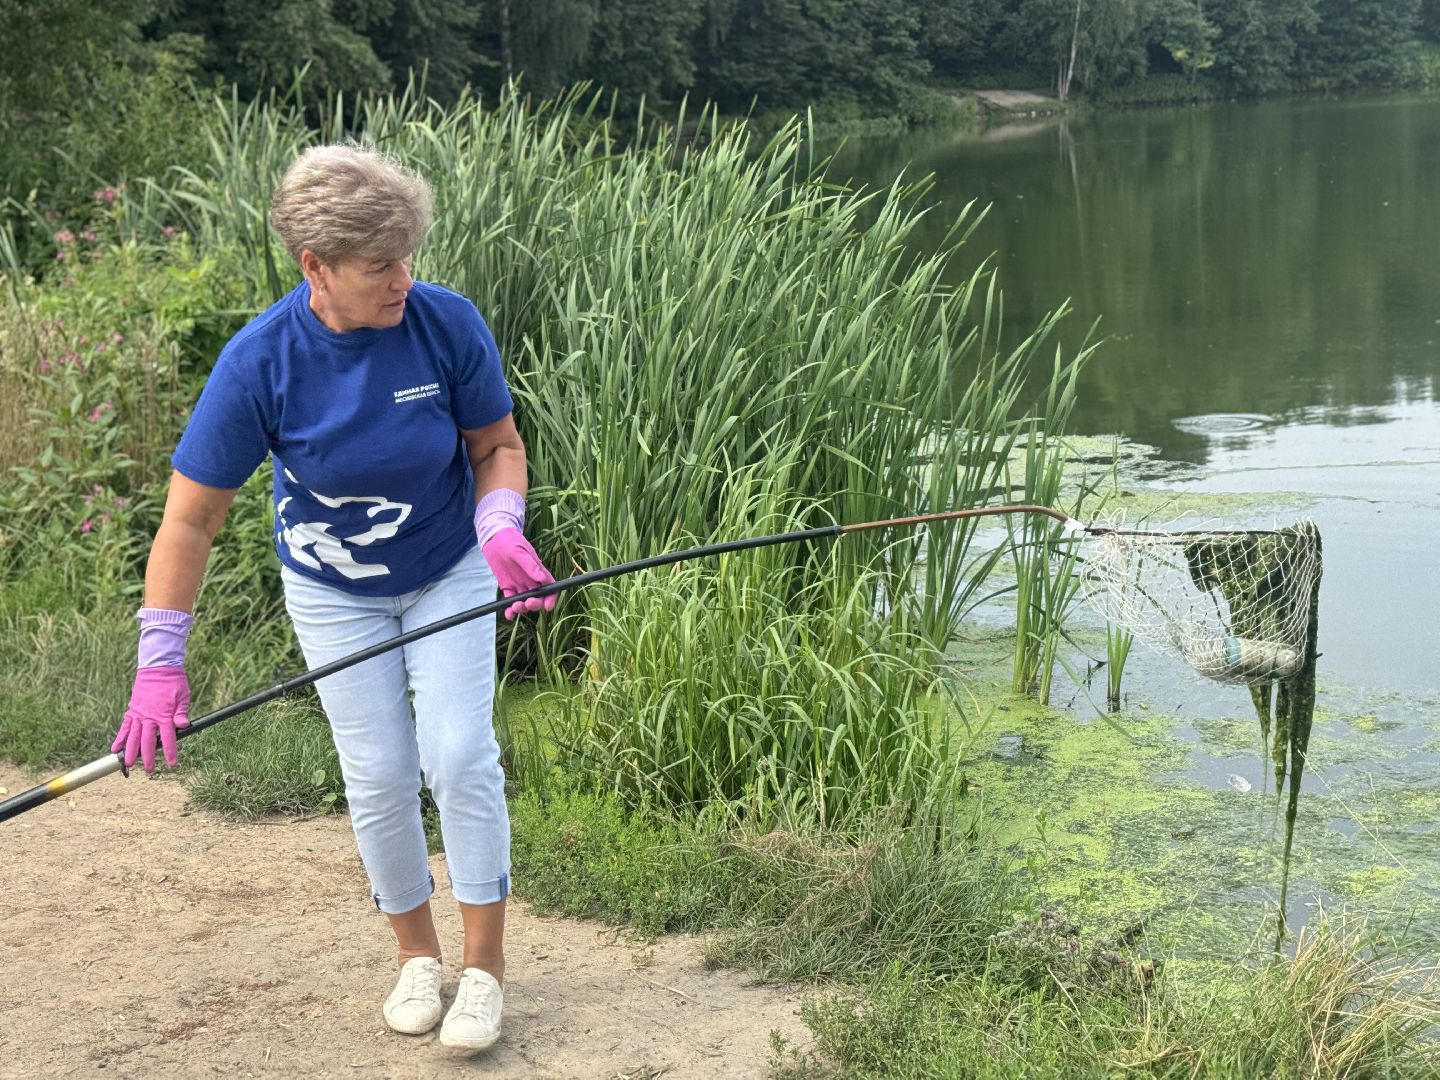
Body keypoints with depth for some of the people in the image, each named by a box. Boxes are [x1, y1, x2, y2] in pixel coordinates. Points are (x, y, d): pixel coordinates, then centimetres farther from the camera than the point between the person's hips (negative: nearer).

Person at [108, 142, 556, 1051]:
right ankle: (418, 956, 23)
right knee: (379, 776, 1)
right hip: (334, 592, 0)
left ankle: (485, 961, 7)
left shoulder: (448, 324, -23)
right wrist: (161, 661, -21)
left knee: (459, 755, -9)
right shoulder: (261, 361, -26)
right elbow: (192, 517, -19)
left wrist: (500, 524, -27)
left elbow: (498, 444, -6)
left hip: (449, 576, 0)